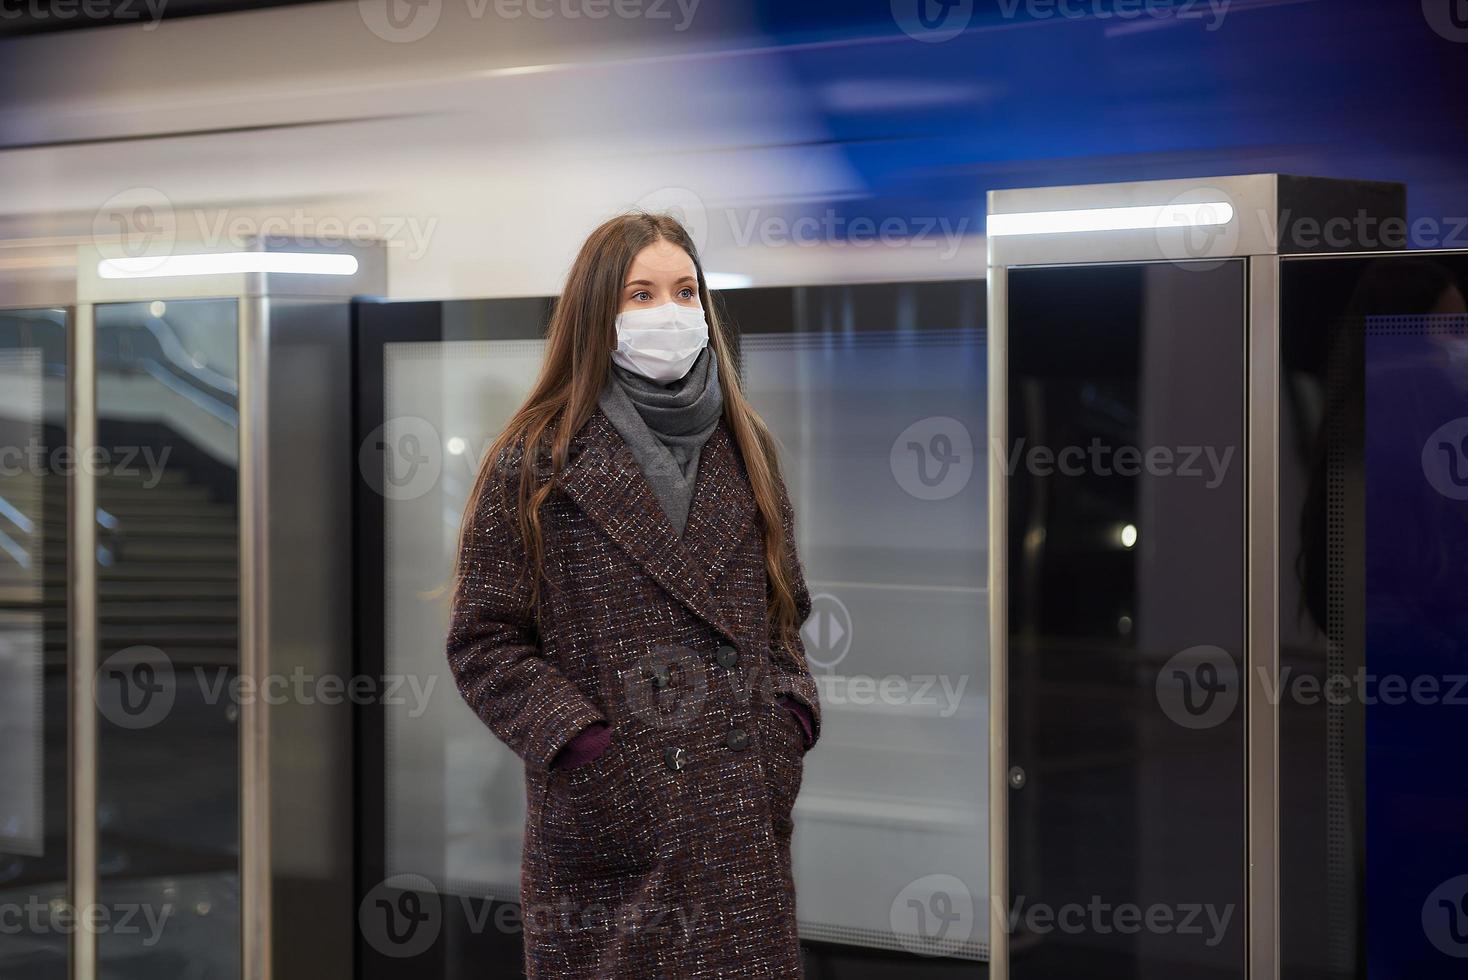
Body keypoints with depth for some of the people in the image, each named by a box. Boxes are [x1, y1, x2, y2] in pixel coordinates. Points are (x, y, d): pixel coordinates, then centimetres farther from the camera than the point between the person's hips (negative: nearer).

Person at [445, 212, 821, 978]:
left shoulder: (744, 449, 13)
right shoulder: (535, 464, -1)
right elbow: (484, 643, -3)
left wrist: (790, 720, 4)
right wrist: (581, 743, -13)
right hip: (608, 830, -4)